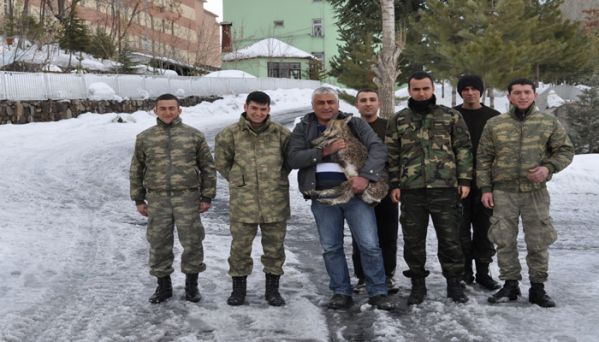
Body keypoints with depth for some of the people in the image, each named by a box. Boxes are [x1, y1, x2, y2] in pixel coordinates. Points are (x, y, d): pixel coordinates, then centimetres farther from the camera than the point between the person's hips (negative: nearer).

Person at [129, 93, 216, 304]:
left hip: (187, 197, -1)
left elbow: (208, 167, 7)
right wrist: (139, 199, 10)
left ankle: (191, 285, 18)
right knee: (159, 243, 6)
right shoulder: (144, 138, 8)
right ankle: (163, 285, 20)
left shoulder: (194, 135, 4)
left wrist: (207, 197, 3)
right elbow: (136, 170, 13)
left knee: (192, 242, 2)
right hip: (157, 199, 1)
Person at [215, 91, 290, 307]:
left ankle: (272, 288, 21)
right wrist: (238, 181, 8)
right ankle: (239, 288, 18)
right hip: (243, 202, -1)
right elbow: (221, 162, 9)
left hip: (275, 201, 1)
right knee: (240, 246, 4)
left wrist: (277, 180, 10)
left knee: (275, 246, 8)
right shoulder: (230, 134, -1)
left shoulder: (281, 133, 3)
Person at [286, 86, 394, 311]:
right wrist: (324, 151, -17)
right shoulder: (303, 128, 7)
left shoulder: (355, 124, 3)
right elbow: (293, 158, -6)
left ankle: (378, 293, 7)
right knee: (331, 248, 8)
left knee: (369, 245, -4)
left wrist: (366, 176, -23)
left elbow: (378, 149, -8)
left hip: (355, 192, -2)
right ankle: (341, 293, 20)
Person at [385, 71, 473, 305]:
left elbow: (463, 149, 5)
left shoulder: (451, 117, 6)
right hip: (411, 190, 2)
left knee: (450, 238, 3)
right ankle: (417, 284, 19)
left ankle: (454, 283, 16)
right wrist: (394, 185, 4)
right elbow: (392, 155, 11)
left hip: (445, 189, -1)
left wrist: (465, 180, -3)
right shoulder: (398, 120, 10)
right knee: (413, 240, 7)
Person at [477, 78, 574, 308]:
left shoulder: (549, 123, 4)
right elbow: (483, 158, 7)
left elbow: (565, 150, 6)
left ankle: (537, 287, 15)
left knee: (539, 242, 3)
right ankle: (510, 284, 17)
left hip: (536, 192, 0)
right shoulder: (494, 125, 5)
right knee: (505, 241, 3)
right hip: (503, 192, 1)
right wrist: (485, 188, 0)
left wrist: (549, 167, -12)